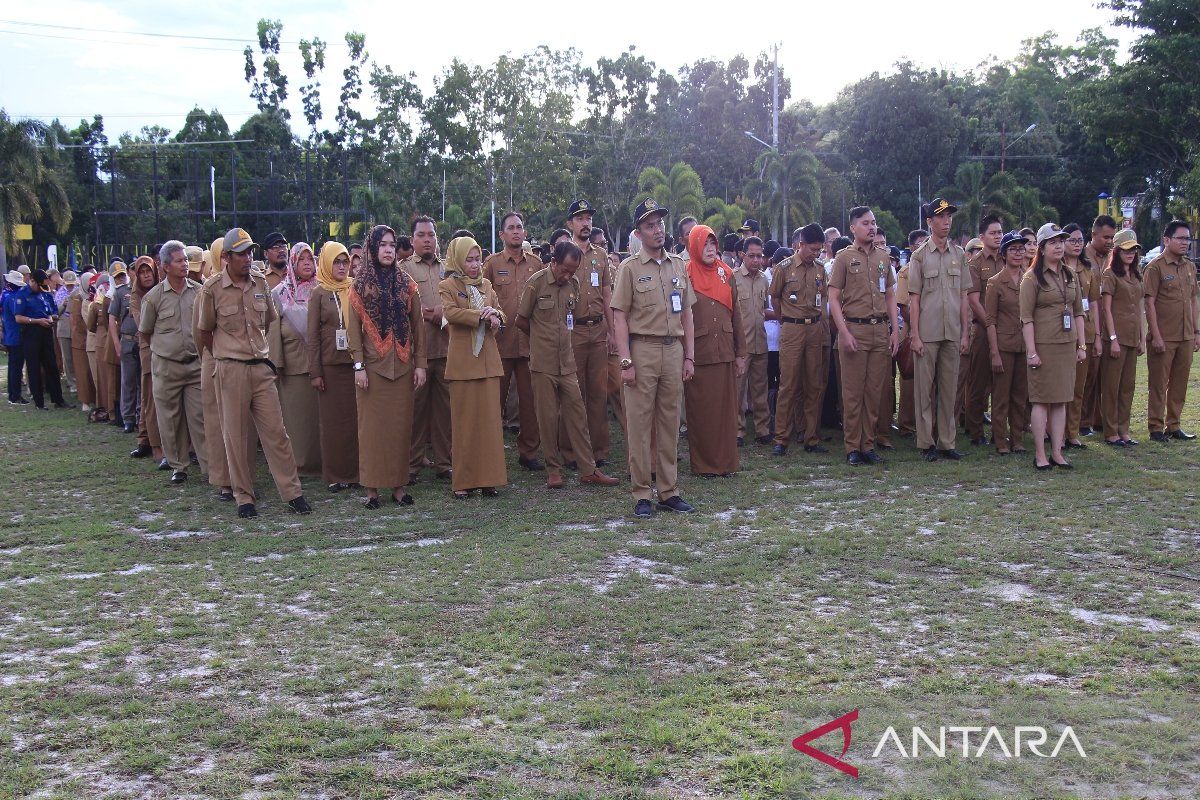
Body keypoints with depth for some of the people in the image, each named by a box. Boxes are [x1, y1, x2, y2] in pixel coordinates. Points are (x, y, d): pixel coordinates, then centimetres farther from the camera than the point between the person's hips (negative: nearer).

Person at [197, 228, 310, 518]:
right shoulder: (213, 289, -5)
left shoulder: (260, 283, 5)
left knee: (276, 431, 2)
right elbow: (206, 331, 5)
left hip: (261, 367, 3)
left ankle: (293, 493, 6)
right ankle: (244, 497, 14)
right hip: (231, 371, -3)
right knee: (236, 435, 4)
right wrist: (226, 356, 9)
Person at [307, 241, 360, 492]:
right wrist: (315, 372, -5)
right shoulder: (319, 294, 1)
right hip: (331, 365, -2)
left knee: (357, 418, 3)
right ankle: (336, 474, 10)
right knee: (333, 420, 2)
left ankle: (356, 471, 12)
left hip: (356, 363, 2)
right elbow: (313, 336, 0)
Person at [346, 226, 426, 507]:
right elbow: (353, 329, 0)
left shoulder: (406, 284, 8)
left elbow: (418, 327, 7)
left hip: (402, 366, 2)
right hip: (372, 366, -2)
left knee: (401, 425, 3)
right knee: (372, 426, -1)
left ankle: (399, 484, 10)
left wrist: (420, 363, 1)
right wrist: (358, 366, -9)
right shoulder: (359, 286, 3)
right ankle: (372, 488, 5)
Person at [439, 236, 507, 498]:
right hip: (462, 361, -4)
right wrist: (481, 314, -23)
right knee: (464, 421, -1)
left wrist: (496, 318, -13)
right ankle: (463, 481, 5)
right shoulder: (447, 286, 1)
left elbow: (499, 314, 10)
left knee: (489, 419, 2)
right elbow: (450, 312, -16)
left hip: (488, 360, 4)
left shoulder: (486, 285, 15)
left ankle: (487, 478, 7)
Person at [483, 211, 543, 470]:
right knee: (495, 397, 4)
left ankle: (528, 451, 15)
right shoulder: (492, 263, 3)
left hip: (530, 342, 2)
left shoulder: (536, 264, 10)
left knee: (530, 398, 5)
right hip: (500, 341, -2)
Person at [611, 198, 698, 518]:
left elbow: (686, 314, 15)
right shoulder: (630, 267, -1)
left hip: (674, 350, 4)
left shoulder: (679, 266, 12)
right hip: (642, 350, -4)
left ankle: (669, 491, 16)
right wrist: (626, 362, -12)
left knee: (670, 423, 8)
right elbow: (620, 317, -5)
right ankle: (641, 495, 6)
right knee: (639, 423, -1)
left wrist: (689, 357, 9)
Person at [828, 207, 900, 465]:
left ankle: (868, 444, 14)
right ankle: (852, 447, 5)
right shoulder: (844, 257, 0)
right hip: (854, 330, -4)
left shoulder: (883, 257, 13)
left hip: (880, 331, 4)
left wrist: (895, 330, 8)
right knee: (853, 392, -1)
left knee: (874, 391, 6)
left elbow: (890, 296, 17)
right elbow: (834, 299, -3)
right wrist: (845, 333, -12)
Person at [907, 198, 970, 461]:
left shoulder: (959, 255, 9)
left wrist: (965, 333, 4)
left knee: (949, 388, 7)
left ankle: (947, 442, 13)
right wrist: (915, 335, -8)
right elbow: (914, 299, -2)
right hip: (927, 334, -3)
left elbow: (964, 297, 10)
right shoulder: (919, 256, 1)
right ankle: (926, 442, 8)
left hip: (953, 333, 3)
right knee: (925, 388, 1)